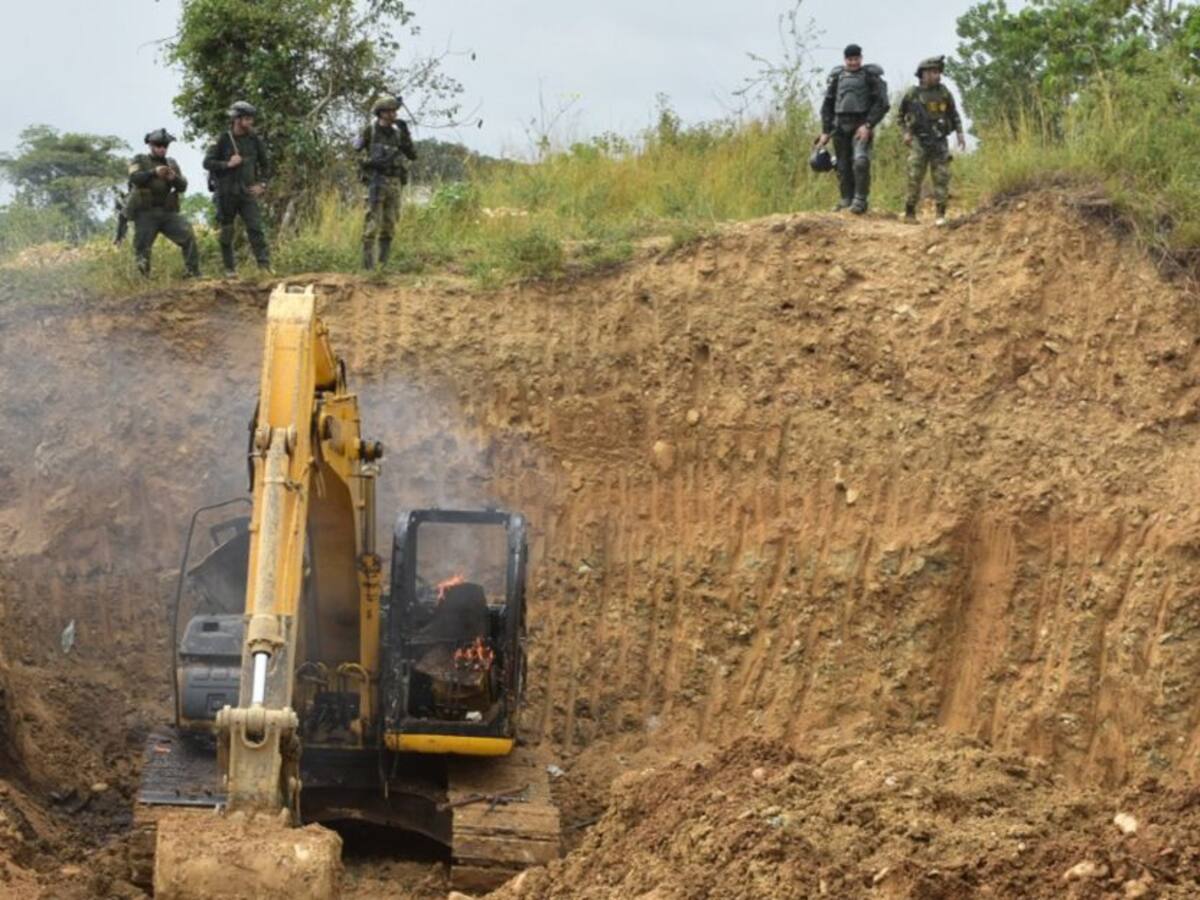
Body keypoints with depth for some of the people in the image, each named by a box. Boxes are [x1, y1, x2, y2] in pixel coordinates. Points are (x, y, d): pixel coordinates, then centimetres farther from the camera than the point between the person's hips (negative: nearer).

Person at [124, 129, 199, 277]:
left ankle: (194, 274, -11)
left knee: (188, 237, -14)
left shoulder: (172, 164, 16)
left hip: (168, 213, 2)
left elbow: (183, 186, 7)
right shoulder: (139, 161, 5)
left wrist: (174, 178, -16)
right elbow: (135, 178, -15)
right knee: (142, 248, -3)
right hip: (145, 214, -2)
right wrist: (154, 172, -32)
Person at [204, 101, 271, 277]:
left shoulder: (254, 140, 3)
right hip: (226, 194, -1)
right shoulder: (223, 140, -6)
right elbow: (207, 163, -6)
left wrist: (261, 184, -1)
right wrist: (227, 164, -18)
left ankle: (265, 265, -16)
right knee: (227, 232, 5)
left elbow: (266, 164, 12)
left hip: (247, 192, 1)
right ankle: (230, 268, 17)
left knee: (256, 228, -12)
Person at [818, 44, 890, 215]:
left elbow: (882, 104, -5)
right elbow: (828, 105, 15)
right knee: (843, 167, 4)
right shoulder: (837, 77, 12)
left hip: (862, 126, -4)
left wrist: (868, 125, -15)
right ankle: (847, 200, 14)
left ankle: (861, 200, -16)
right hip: (841, 127, 4)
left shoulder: (871, 76, 1)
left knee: (861, 161, -21)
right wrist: (825, 131, 9)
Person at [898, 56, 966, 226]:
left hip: (940, 142, 1)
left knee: (942, 177, -4)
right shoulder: (913, 93, -1)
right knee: (914, 178, -3)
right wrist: (906, 132, 1)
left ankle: (941, 214, -1)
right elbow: (902, 114, 12)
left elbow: (954, 115, 12)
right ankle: (910, 212, 7)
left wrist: (960, 134, 4)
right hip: (919, 142, -1)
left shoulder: (944, 92, 2)